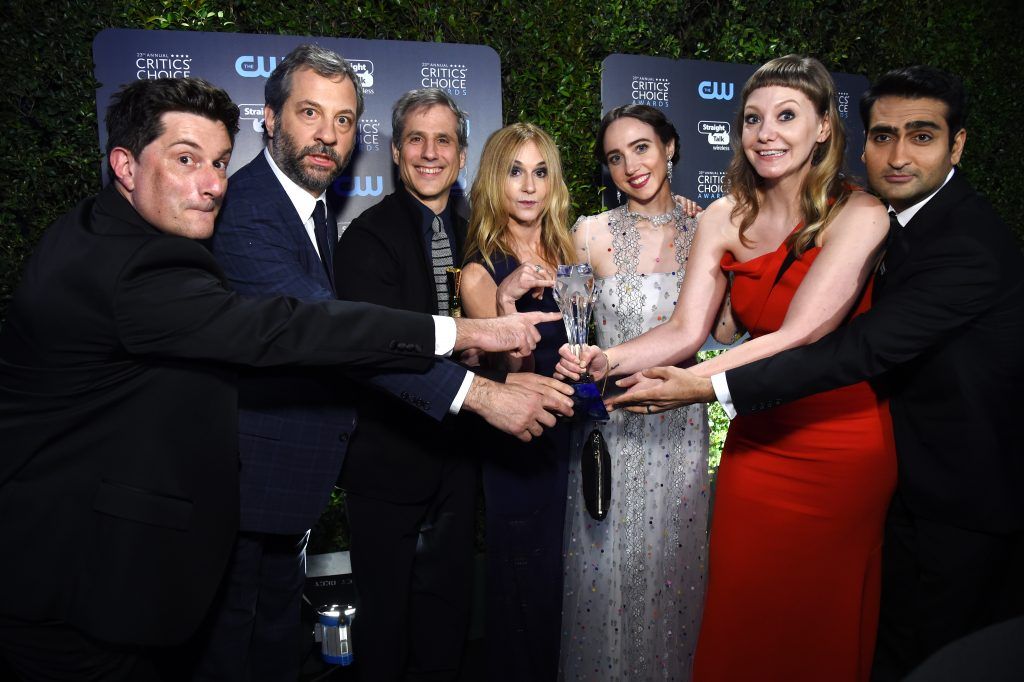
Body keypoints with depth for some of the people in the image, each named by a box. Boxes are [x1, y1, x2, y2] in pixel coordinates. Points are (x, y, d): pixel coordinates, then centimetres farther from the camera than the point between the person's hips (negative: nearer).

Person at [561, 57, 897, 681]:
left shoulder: (858, 215, -12)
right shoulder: (726, 218, 0)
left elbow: (800, 336, -24)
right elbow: (687, 331, -9)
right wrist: (605, 363, -27)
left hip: (842, 448, -3)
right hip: (757, 444, 4)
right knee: (740, 628, 12)